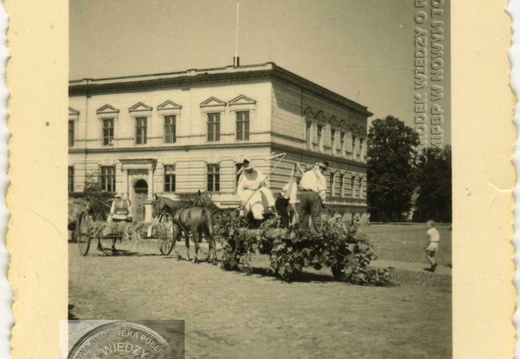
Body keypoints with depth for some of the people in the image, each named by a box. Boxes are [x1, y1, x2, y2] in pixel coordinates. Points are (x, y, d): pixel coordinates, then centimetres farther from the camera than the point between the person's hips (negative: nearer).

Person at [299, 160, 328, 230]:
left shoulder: (306, 174, 14)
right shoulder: (321, 177, 0)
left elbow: (301, 185, 14)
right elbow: (322, 190, -5)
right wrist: (323, 201, 1)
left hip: (304, 193, 4)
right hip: (314, 195, -4)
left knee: (304, 213, 14)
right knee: (316, 215, 1)